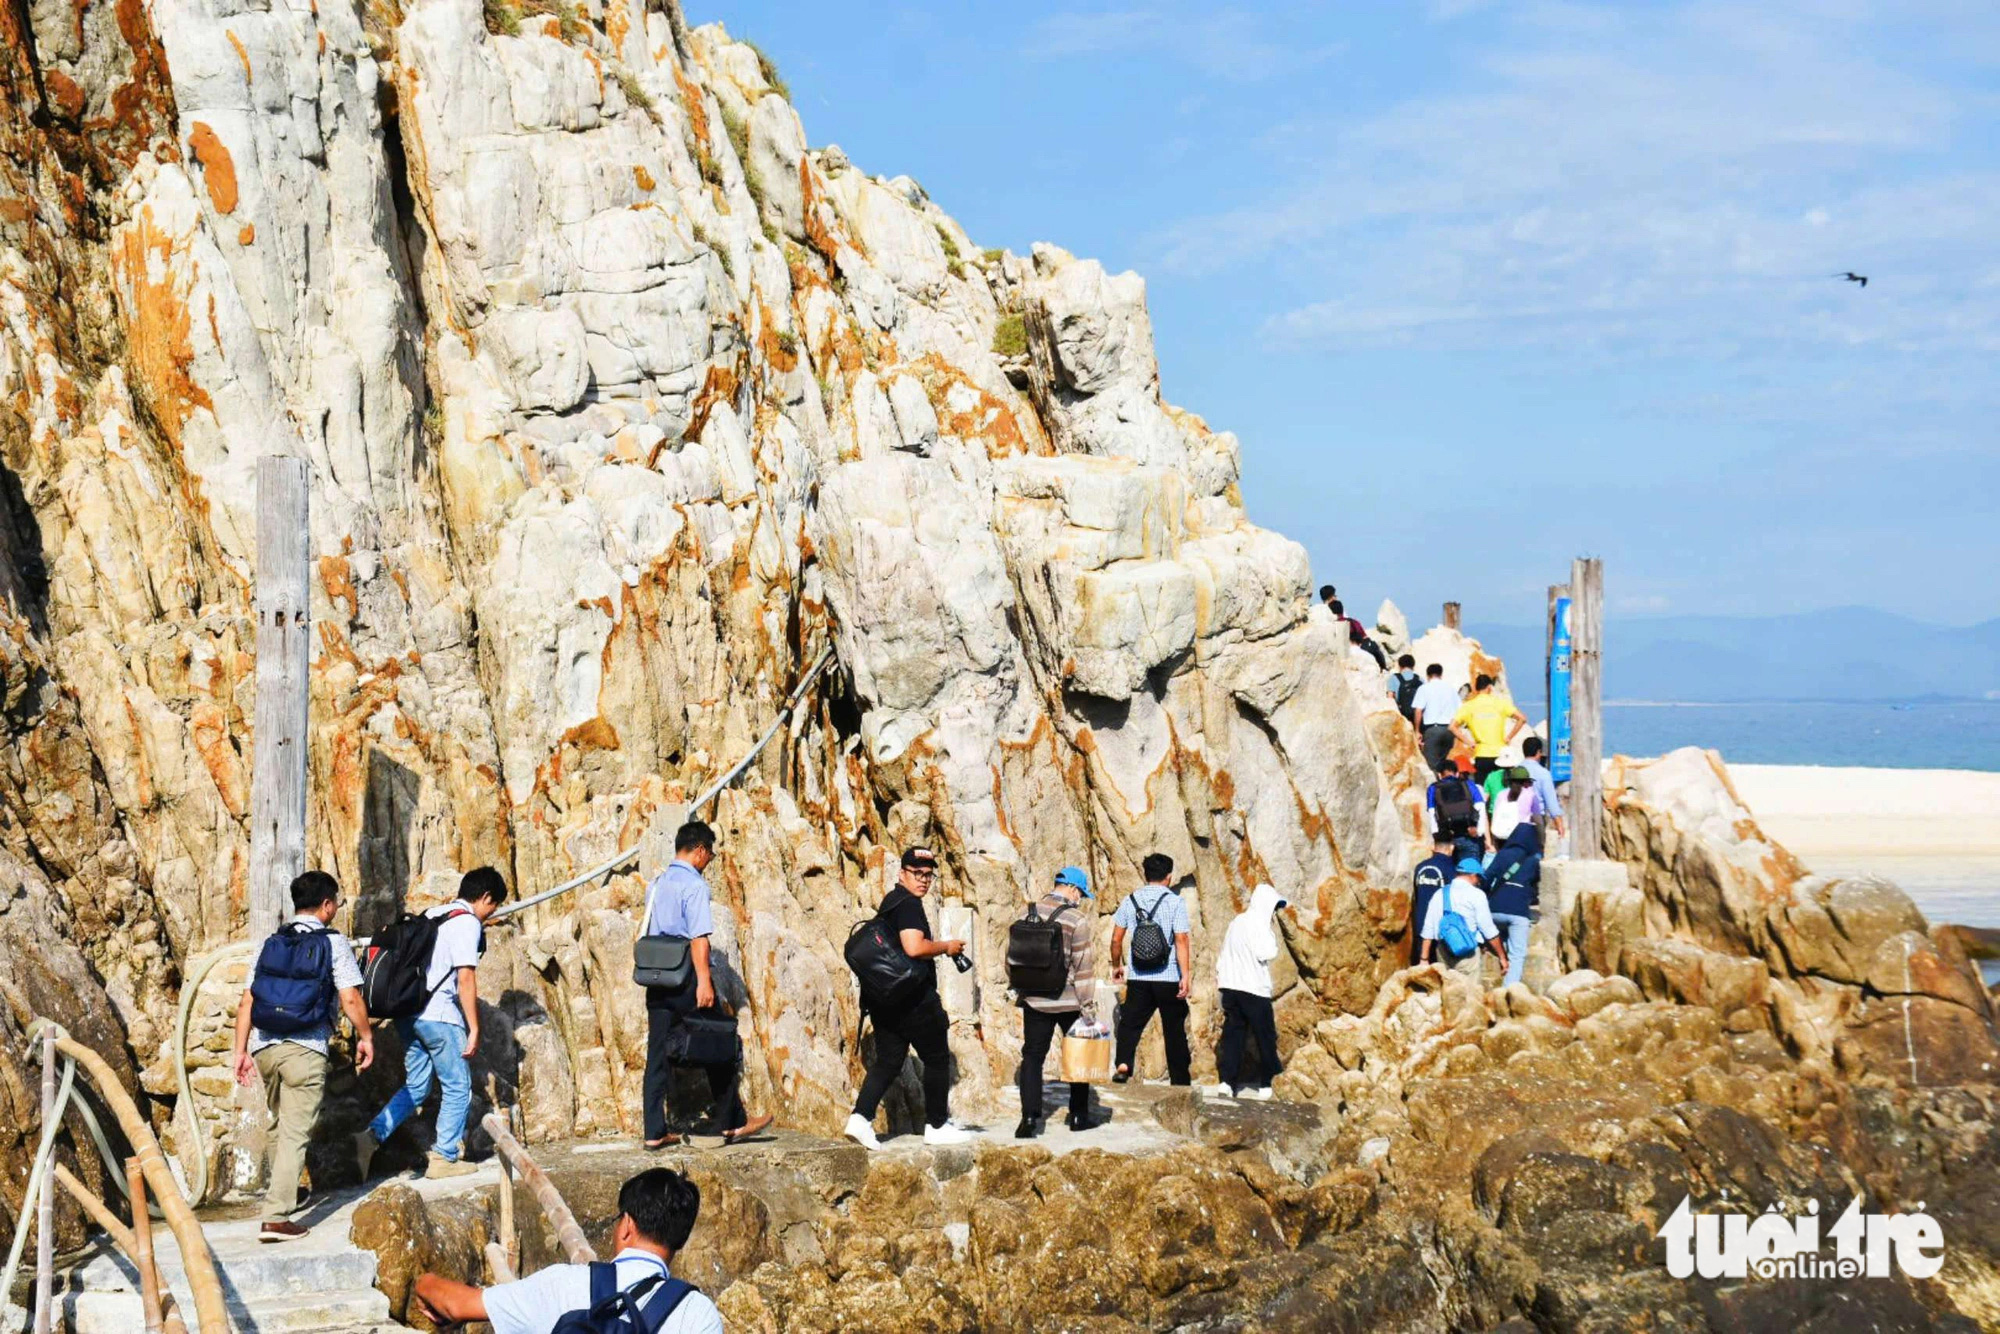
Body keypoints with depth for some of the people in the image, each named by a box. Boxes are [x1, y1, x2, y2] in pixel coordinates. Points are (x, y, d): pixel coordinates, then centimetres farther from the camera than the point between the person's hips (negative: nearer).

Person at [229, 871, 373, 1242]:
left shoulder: (272, 943, 12)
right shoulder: (333, 943, -1)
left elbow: (246, 1002, 8)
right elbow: (350, 999, -7)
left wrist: (241, 1051, 11)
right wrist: (365, 1036, 7)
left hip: (264, 1047, 5)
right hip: (305, 1051, -5)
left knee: (280, 1125, 24)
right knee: (295, 1134, -4)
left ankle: (285, 1193, 41)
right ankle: (276, 1217, -12)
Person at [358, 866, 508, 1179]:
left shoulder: (433, 915, 17)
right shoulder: (468, 923, -8)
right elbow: (466, 979, -14)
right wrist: (474, 1028, -11)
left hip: (409, 1012, 8)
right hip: (439, 1016, -8)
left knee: (416, 1087, 14)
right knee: (457, 1088, 5)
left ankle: (372, 1136, -1)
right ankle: (444, 1158, 6)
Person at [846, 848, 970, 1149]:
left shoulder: (889, 902, 17)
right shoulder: (909, 904, -15)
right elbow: (914, 948, -28)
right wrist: (946, 947, -13)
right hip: (914, 998, -9)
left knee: (887, 1061, 7)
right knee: (937, 1059, 6)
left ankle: (861, 1117, -10)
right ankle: (936, 1126, 13)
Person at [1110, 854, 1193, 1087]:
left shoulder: (1130, 900, 5)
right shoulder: (1175, 901, -5)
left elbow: (1116, 939, 9)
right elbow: (1181, 940, -12)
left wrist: (1116, 965, 24)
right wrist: (1185, 975, -12)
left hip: (1138, 978, 2)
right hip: (1169, 978, -2)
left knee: (1130, 1023, 5)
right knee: (1174, 1030, 8)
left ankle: (1123, 1063, -21)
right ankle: (1180, 1081, 13)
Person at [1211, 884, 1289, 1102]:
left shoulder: (1237, 921, 14)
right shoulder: (1258, 923, -11)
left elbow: (1223, 954, 16)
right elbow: (1267, 953, -17)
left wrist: (1220, 974, 20)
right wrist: (1272, 933, -4)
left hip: (1231, 986, 7)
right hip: (1253, 988, -7)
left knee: (1232, 1034, 4)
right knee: (1265, 1035, 5)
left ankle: (1226, 1082, -6)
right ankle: (1266, 1085, 9)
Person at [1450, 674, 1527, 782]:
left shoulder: (1468, 706, 0)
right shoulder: (1500, 703, -1)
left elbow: (1453, 726, -5)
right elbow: (1522, 718, -6)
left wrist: (1469, 742, 0)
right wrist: (1508, 737, 0)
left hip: (1481, 757, 0)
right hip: (1500, 754, 0)